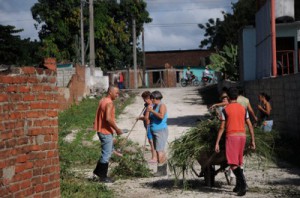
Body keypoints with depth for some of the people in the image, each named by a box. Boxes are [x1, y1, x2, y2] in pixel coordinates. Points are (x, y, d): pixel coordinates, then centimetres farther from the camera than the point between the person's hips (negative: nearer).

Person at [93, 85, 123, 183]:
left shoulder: (102, 101, 12)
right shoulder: (109, 103, -18)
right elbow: (108, 119, -28)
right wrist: (117, 129, -18)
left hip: (101, 130, 10)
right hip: (106, 132, -10)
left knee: (109, 150, 21)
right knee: (106, 154, -1)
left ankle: (98, 170, 24)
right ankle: (103, 176, 6)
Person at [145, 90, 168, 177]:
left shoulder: (162, 106, -10)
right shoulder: (153, 106, 14)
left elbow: (161, 116, -28)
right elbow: (147, 118, 14)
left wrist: (152, 111, -20)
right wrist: (148, 110, -1)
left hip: (161, 131, -9)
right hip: (155, 131, 9)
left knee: (159, 151, -12)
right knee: (161, 151, 12)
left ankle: (160, 170, -10)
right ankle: (163, 170, 17)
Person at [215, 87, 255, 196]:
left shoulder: (225, 110, -5)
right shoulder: (243, 109, 8)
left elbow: (221, 128, -7)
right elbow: (250, 126, 6)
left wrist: (217, 143, -4)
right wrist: (253, 140, 12)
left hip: (231, 136, -5)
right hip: (242, 136, 5)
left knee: (233, 164, -8)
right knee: (238, 162, 19)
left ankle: (243, 184, -28)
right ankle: (238, 185, 22)